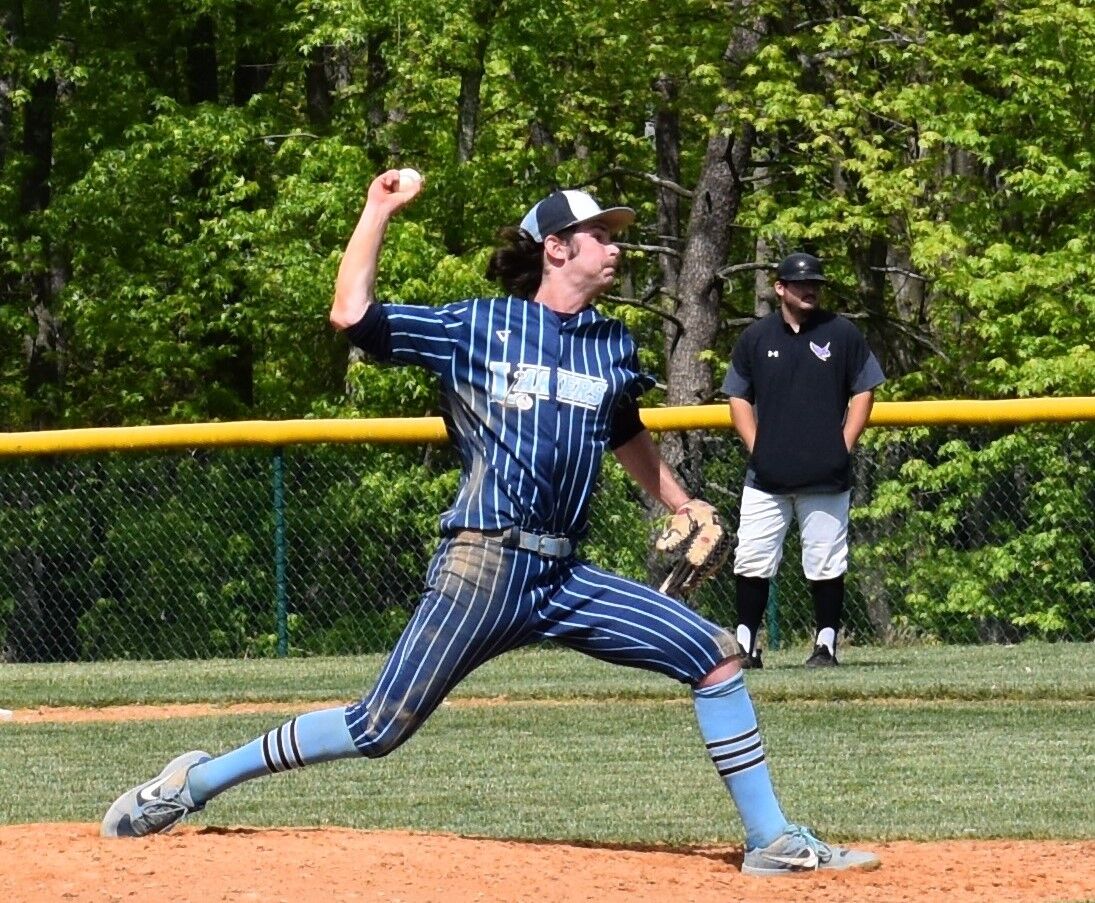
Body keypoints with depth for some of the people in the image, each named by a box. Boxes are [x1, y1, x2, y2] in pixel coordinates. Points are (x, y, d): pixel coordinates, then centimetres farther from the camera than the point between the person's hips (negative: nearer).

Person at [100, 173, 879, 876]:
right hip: (481, 572, -5)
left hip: (566, 579, 5)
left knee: (717, 654, -6)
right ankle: (197, 782, 8)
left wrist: (681, 505, 35)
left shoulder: (612, 345, 14)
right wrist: (379, 212, -3)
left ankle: (772, 840, 0)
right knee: (379, 729, -8)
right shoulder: (475, 329, 1)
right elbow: (352, 315, -5)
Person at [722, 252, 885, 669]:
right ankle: (745, 644, 5)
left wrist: (844, 446, -2)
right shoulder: (756, 337, 8)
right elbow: (738, 396, 13)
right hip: (766, 476, 1)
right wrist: (755, 447, 1)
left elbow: (864, 391, 7)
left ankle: (825, 645, 11)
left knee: (826, 564, 1)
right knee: (751, 562, -2)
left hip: (826, 476, -1)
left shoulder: (842, 334, 4)